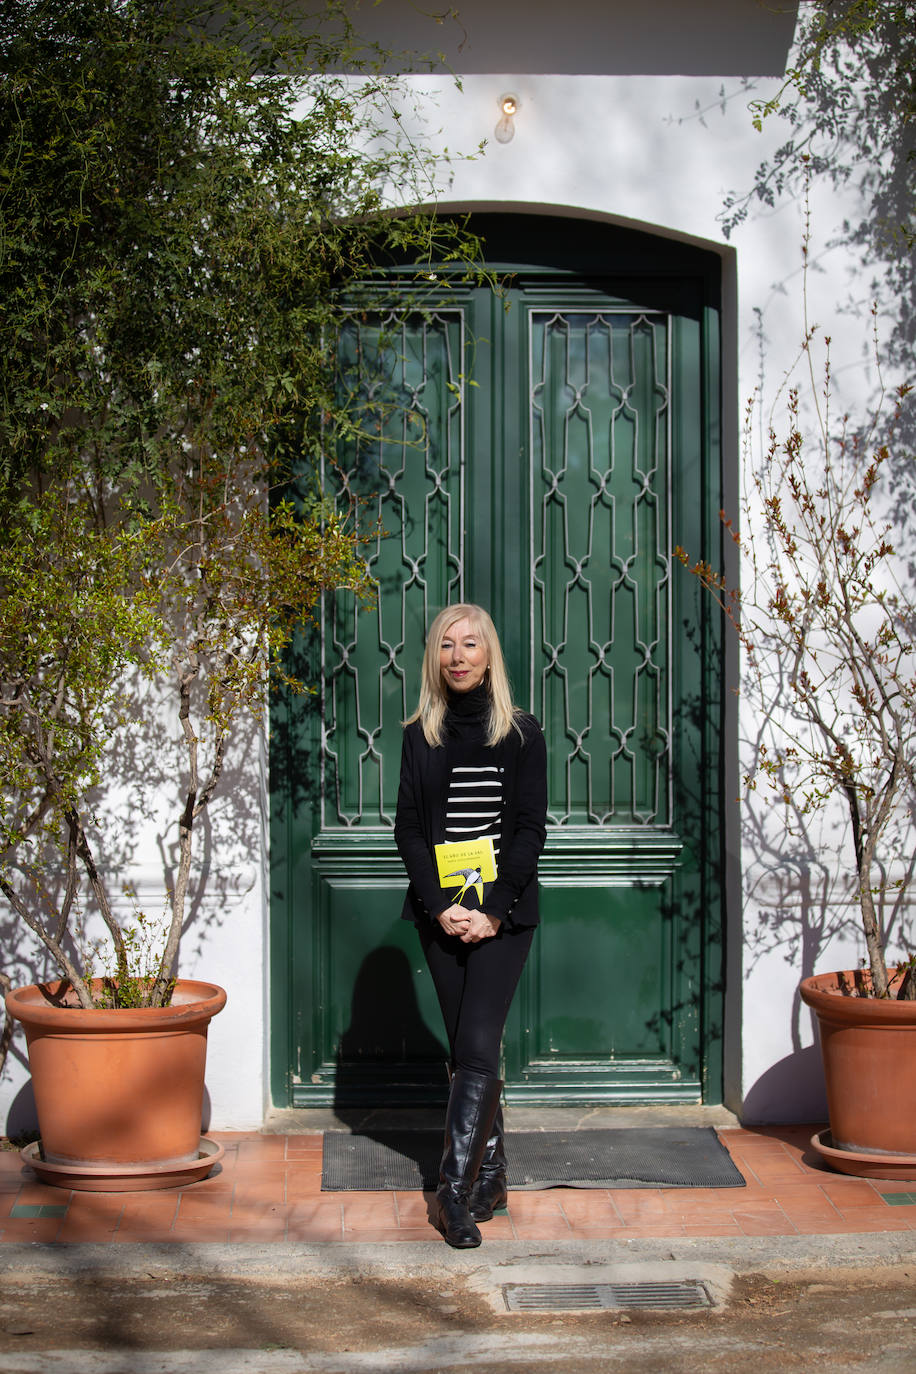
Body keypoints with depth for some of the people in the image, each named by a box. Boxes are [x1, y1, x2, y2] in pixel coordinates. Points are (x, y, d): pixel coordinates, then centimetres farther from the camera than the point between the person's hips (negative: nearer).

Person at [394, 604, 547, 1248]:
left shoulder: (522, 733, 2)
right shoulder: (420, 735, 8)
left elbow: (530, 828, -3)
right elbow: (408, 828, 4)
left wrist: (493, 909, -12)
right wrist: (440, 905, -9)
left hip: (505, 913, -3)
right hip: (442, 912, 3)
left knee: (478, 1047, -13)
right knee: (467, 1049, 7)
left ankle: (455, 1190, -14)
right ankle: (491, 1177, 17)